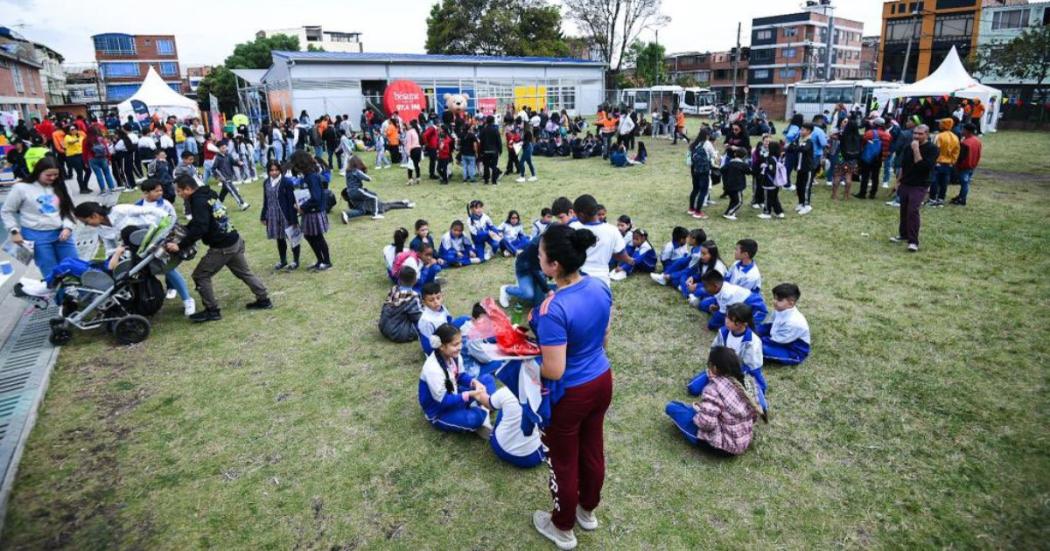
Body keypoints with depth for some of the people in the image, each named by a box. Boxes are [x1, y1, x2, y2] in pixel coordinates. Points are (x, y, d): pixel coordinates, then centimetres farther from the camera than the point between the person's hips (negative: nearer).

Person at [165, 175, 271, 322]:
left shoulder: (199, 201, -18)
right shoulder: (208, 194, 11)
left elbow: (200, 228, -28)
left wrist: (180, 246, -25)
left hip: (222, 247, -9)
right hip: (235, 241, 9)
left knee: (200, 276, 3)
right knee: (244, 272, 20)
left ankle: (212, 311, 9)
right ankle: (264, 300, 27)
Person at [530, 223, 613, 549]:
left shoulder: (553, 310, -33)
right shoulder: (599, 287, -10)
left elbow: (554, 371, -28)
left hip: (570, 396, -7)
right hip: (601, 382, 7)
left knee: (563, 462, 17)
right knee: (592, 450, 26)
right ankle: (588, 511, 51)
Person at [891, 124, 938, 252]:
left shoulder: (932, 149, -10)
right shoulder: (909, 147, 10)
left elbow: (923, 166, -24)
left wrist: (916, 150, -24)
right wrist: (898, 181, 17)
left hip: (919, 186, -6)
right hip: (905, 184, 6)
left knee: (913, 211, -17)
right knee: (904, 210, 11)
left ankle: (913, 241, -16)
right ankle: (903, 234, 26)